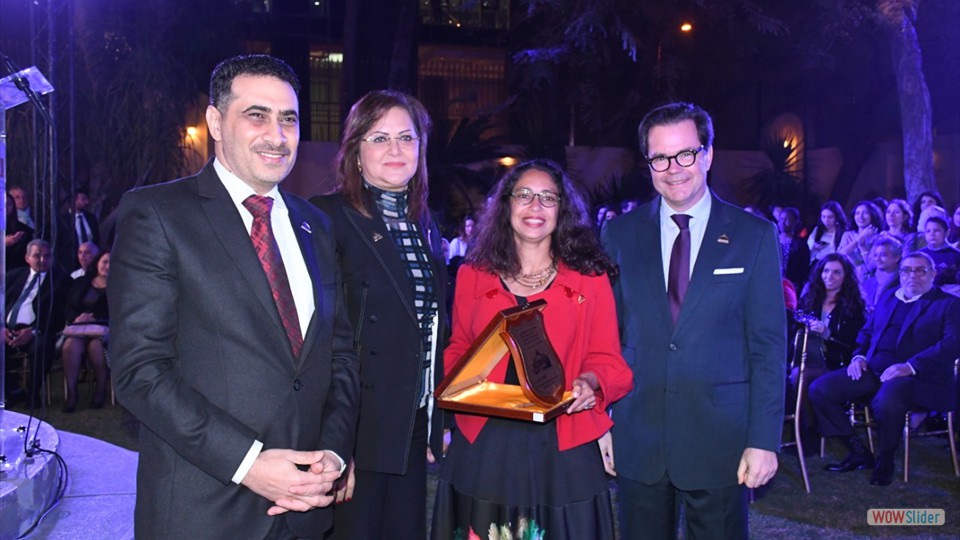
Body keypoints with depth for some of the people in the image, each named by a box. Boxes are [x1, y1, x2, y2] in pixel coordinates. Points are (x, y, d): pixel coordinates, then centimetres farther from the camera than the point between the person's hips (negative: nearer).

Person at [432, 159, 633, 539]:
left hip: (561, 447, -1)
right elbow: (457, 351, 13)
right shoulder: (473, 276, 7)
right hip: (484, 445, 1)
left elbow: (607, 360, 2)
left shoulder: (591, 279, 3)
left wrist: (589, 382, -18)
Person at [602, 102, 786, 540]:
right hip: (638, 437, 2)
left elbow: (768, 345, -3)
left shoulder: (754, 236, -1)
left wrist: (764, 440, -7)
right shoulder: (621, 235, 3)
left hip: (720, 439, -1)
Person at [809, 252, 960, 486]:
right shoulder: (887, 298, 24)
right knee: (819, 389, -14)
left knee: (885, 401, -40)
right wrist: (859, 356, 4)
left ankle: (885, 461, -9)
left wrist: (910, 366, -23)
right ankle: (858, 452, 2)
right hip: (872, 370, 6)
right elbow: (867, 331, 27)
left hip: (916, 377, -6)